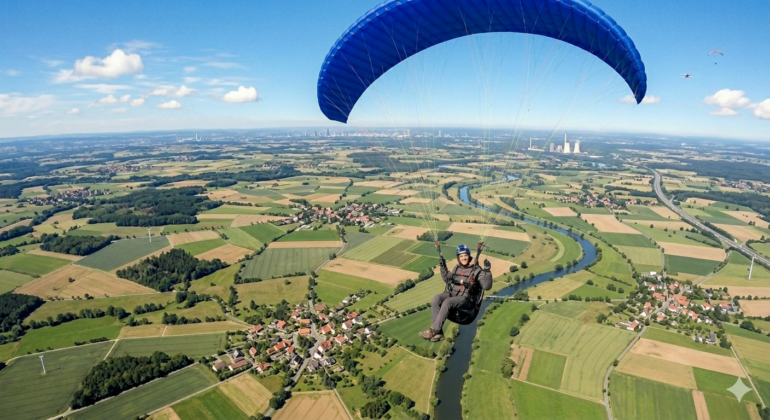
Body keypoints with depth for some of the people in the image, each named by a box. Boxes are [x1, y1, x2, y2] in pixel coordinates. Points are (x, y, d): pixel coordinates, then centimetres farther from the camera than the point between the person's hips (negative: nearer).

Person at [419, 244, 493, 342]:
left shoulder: (476, 270, 3)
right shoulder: (456, 268, 18)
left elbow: (486, 286, -6)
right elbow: (447, 279, 33)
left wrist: (487, 271, -16)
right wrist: (443, 267, 23)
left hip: (463, 298, -5)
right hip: (450, 293, 5)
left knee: (447, 302, -35)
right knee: (435, 299, -27)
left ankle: (434, 330, -31)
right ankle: (439, 332, -28)